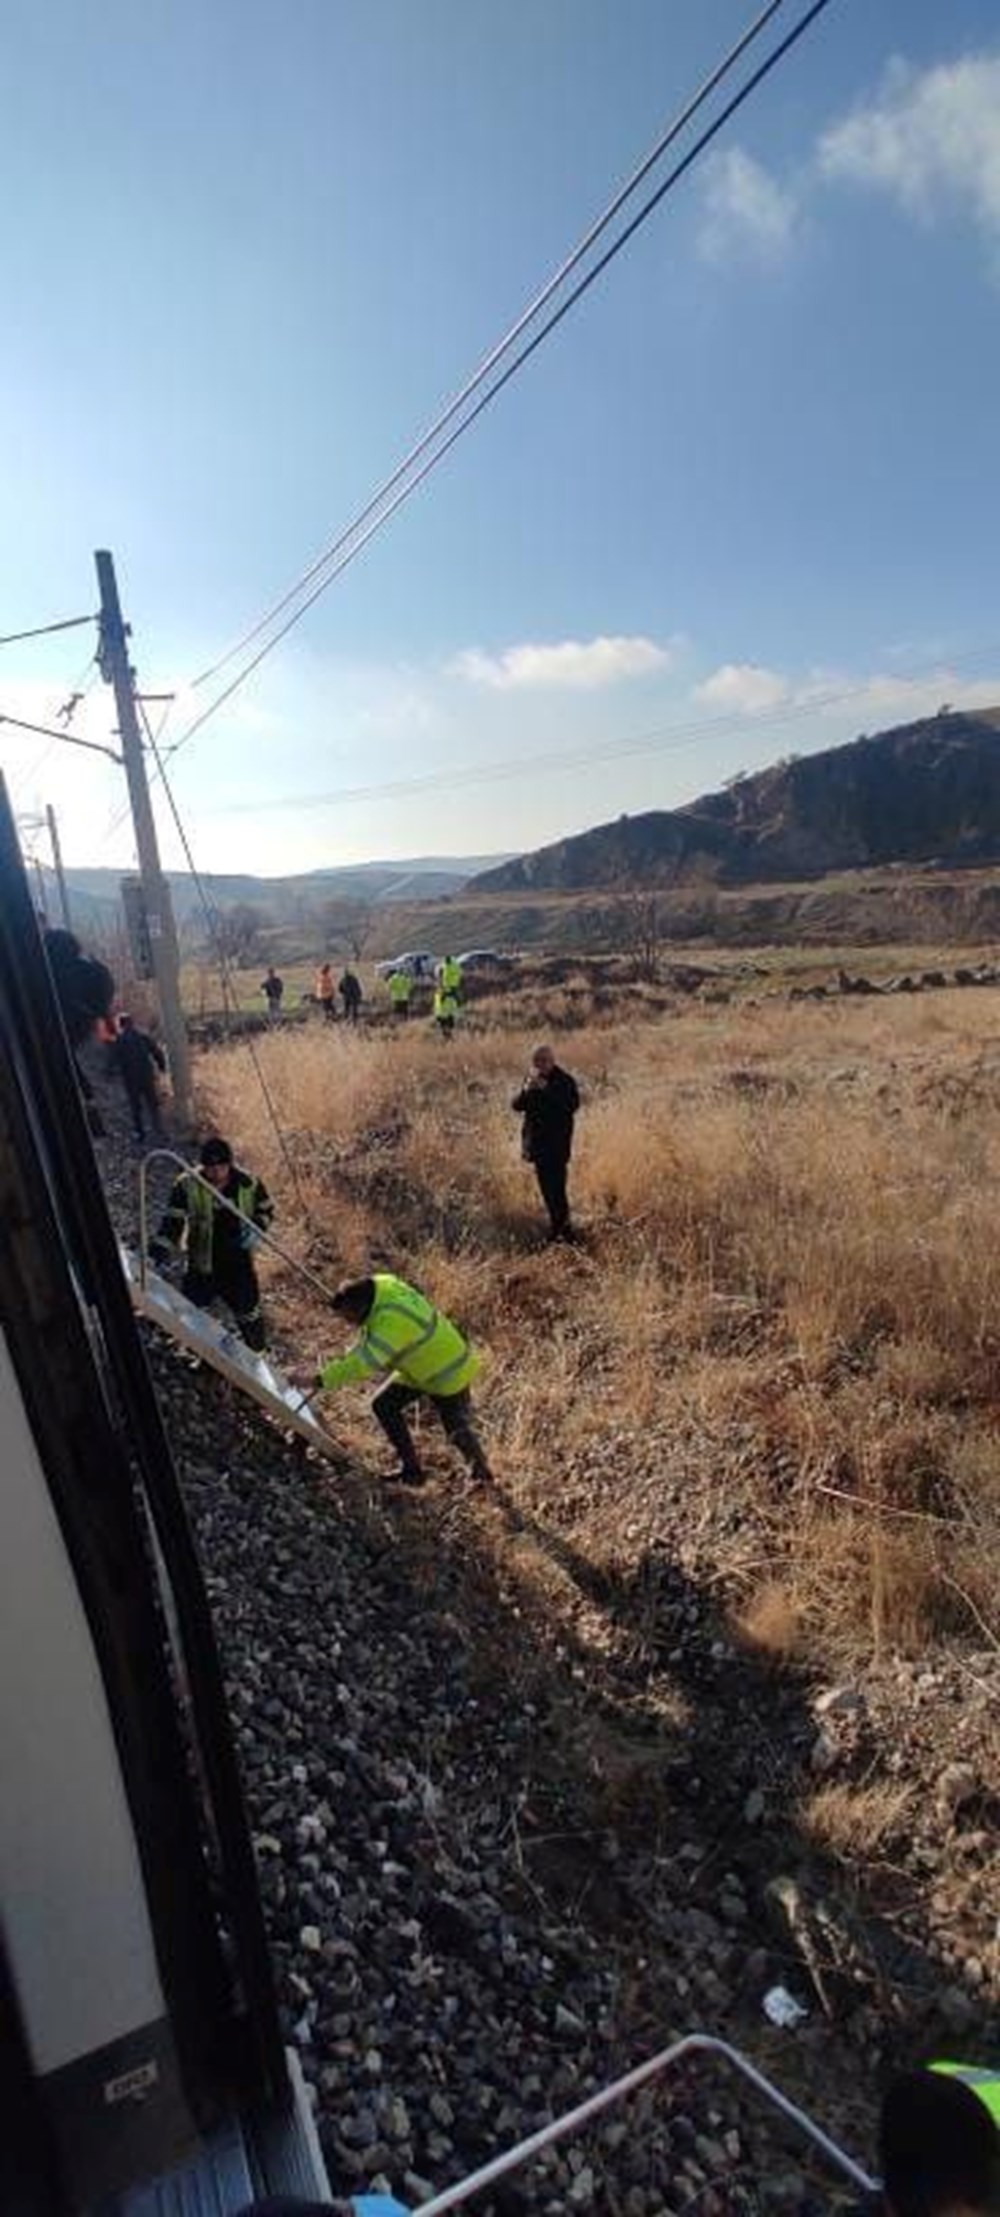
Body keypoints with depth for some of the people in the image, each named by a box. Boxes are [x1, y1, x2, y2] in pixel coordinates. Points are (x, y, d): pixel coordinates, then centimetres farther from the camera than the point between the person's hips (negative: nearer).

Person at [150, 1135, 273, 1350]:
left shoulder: (248, 1184, -14)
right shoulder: (187, 1186, -17)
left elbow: (265, 1209, 3)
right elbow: (173, 1222, -14)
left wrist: (256, 1229, -16)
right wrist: (157, 1254, -24)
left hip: (238, 1263, 0)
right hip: (201, 1265, 0)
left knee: (248, 1312, 15)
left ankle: (257, 1354, 41)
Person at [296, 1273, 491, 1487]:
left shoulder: (392, 1320, -39)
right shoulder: (380, 1286, -13)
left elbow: (366, 1363, -44)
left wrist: (319, 1380, -42)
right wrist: (344, 1360, -9)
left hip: (447, 1371, -8)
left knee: (457, 1431, 8)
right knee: (383, 1405, 4)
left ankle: (480, 1471, 38)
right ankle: (411, 1469, 15)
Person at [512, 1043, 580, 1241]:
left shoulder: (565, 1081, -8)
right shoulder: (530, 1079, 8)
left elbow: (572, 1105, -22)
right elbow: (516, 1105, 6)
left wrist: (546, 1089, -25)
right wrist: (526, 1090, -15)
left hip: (557, 1144, -6)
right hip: (537, 1142, 6)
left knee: (556, 1188, -11)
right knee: (546, 1188, 12)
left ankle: (564, 1229, -5)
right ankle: (557, 1226, 22)